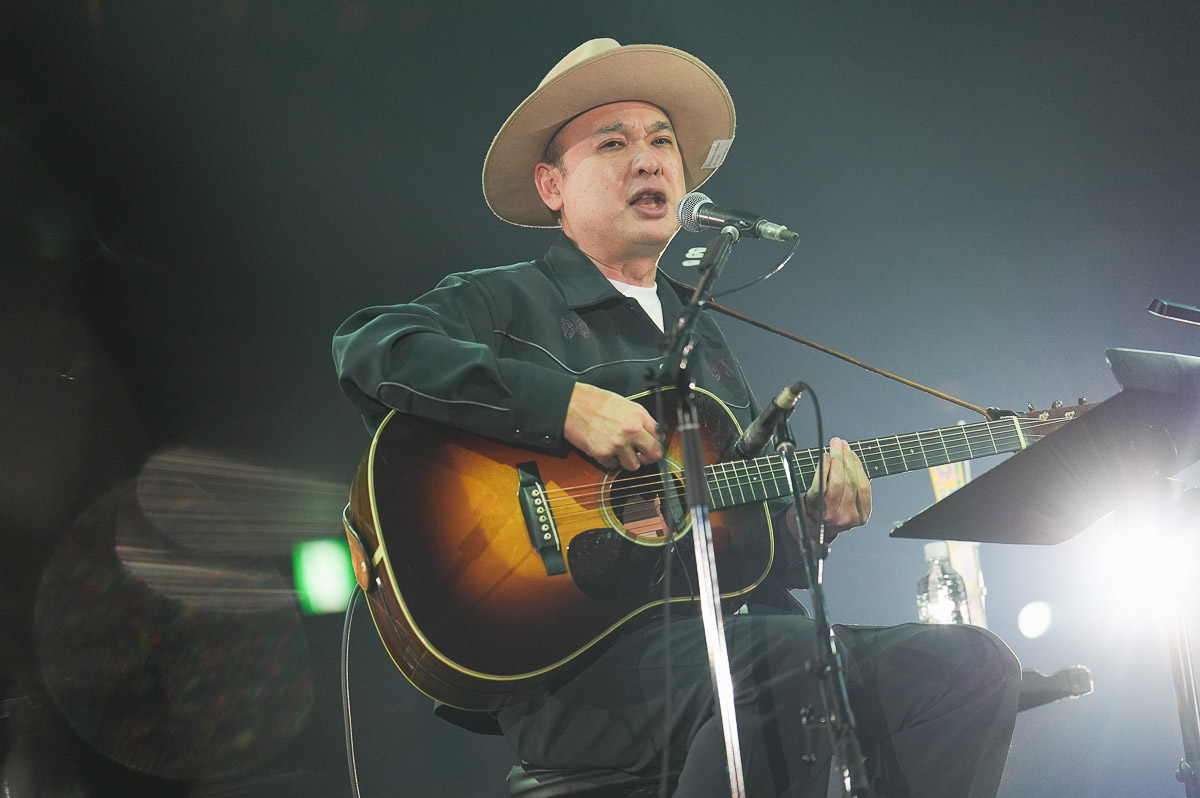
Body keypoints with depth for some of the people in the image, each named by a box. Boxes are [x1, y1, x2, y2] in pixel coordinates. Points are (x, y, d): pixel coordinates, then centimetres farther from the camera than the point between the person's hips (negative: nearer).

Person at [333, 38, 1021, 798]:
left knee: (974, 666, -12)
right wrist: (565, 403, -23)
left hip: (726, 638, 7)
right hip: (576, 660, -7)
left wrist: (810, 500, 5)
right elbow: (370, 347, -17)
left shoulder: (702, 332, 26)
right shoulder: (502, 302, 4)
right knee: (798, 675, -36)